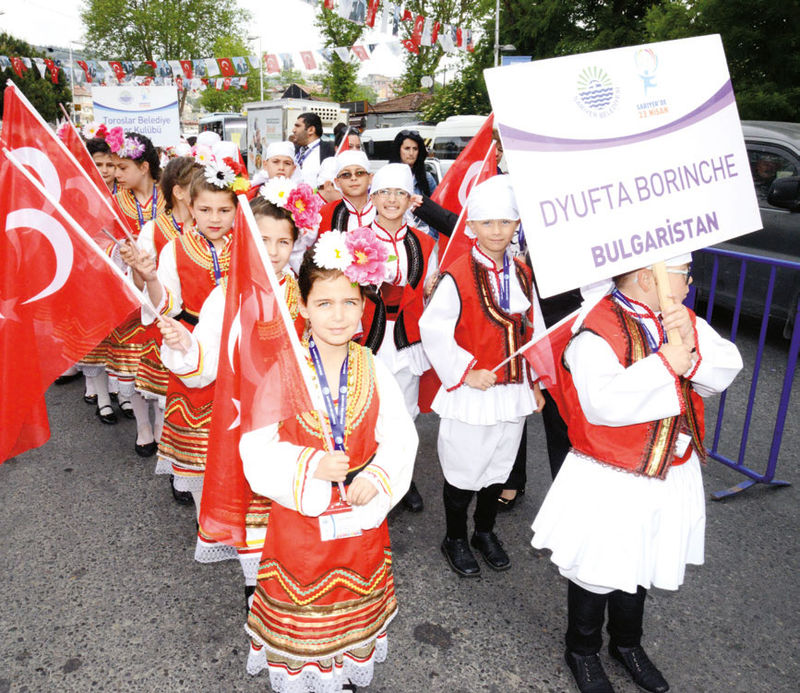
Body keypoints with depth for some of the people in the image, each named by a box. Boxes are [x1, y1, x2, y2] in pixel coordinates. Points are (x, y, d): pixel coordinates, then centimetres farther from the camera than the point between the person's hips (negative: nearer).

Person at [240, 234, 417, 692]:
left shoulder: (374, 371, -7)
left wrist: (377, 477, -21)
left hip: (362, 517, 3)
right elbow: (256, 450, -13)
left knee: (354, 609, 22)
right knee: (300, 614, 16)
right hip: (300, 519, -2)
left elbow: (401, 437, -4)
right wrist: (309, 466, -27)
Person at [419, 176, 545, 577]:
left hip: (513, 391, 6)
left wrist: (535, 383, 11)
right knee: (464, 469, 8)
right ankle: (455, 539, 31)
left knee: (499, 466, 19)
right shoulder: (458, 276, -15)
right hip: (470, 393, -6)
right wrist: (466, 370, -17)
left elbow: (533, 330, 12)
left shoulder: (522, 274, 5)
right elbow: (432, 328, -15)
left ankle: (485, 531, 41)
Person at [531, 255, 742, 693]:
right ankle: (582, 651, 40)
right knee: (598, 571, 12)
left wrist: (692, 347, -24)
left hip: (671, 476, 7)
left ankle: (627, 644, 50)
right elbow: (603, 402, -35)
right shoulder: (595, 332, -23)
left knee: (641, 566, 25)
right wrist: (664, 364, -29)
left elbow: (727, 370, -5)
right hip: (609, 484, -7)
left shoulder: (685, 322, 3)